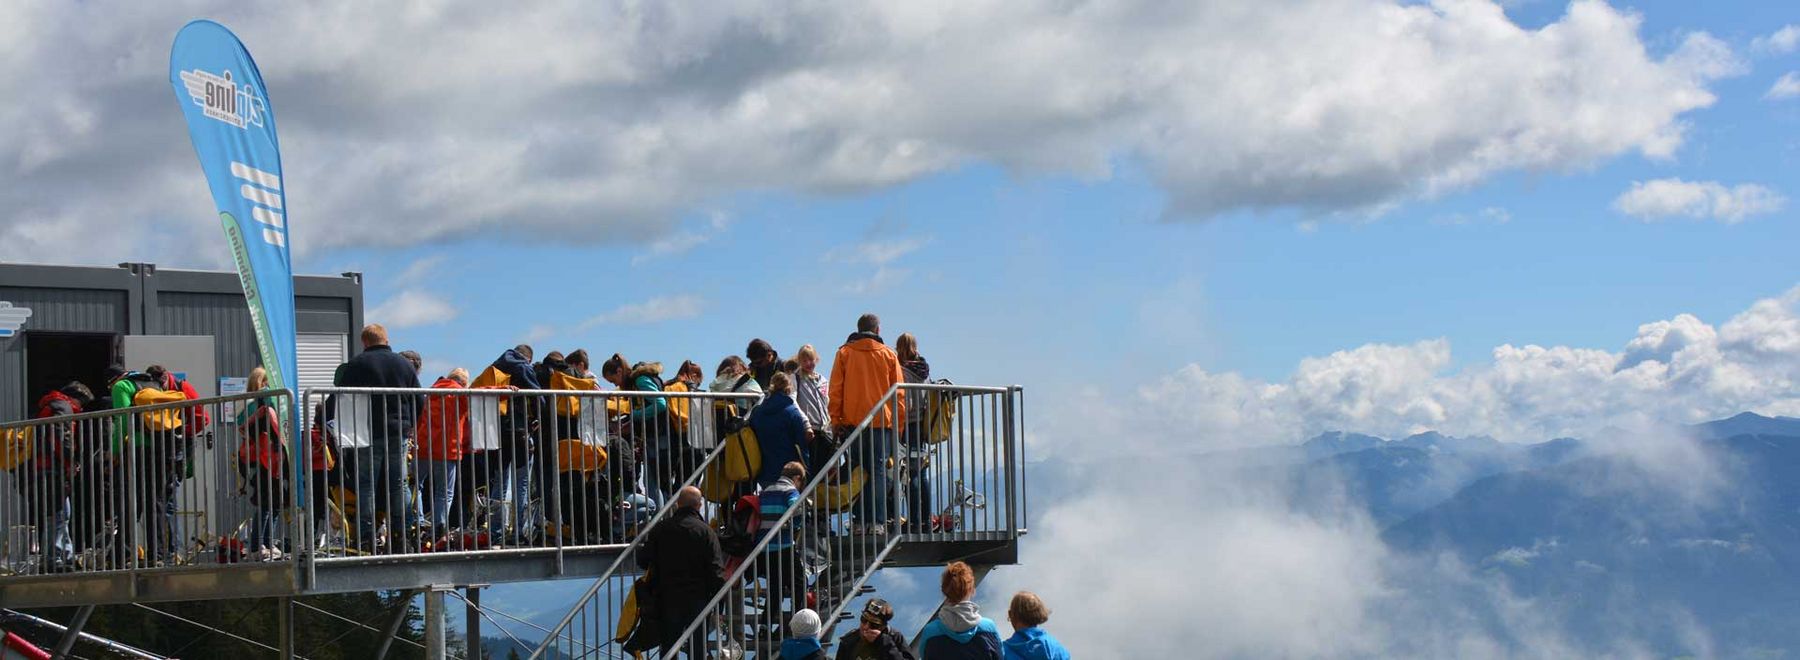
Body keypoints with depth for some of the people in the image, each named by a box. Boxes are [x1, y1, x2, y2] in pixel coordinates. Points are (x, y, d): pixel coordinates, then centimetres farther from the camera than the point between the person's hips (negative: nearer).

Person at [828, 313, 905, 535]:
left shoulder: (844, 353, 6)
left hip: (852, 423, 1)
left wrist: (835, 420, 6)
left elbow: (836, 390, 4)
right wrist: (899, 422, 11)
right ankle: (877, 522, -9)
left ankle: (861, 521, -1)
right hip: (882, 422, -1)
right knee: (878, 471, -1)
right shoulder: (888, 355, 6)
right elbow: (898, 393, 6)